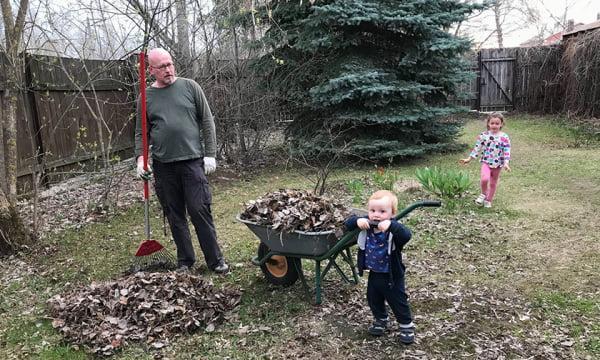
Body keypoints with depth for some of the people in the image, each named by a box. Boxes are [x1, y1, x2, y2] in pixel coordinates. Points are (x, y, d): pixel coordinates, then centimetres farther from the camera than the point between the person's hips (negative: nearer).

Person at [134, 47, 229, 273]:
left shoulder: (189, 87, 3)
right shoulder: (146, 97, 7)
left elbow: (207, 121, 2)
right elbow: (141, 132, 11)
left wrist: (210, 154, -4)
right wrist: (140, 157, -5)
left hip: (193, 161, -2)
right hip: (163, 166, 2)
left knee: (200, 211, -3)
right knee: (175, 216, 9)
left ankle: (215, 260, 9)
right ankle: (185, 261, 23)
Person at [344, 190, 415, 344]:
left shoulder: (394, 229, -26)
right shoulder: (366, 225, -11)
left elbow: (406, 235, -45)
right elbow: (348, 224, -10)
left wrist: (391, 225, -59)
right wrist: (358, 221, -32)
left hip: (392, 276, -5)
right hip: (374, 274, 5)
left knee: (398, 302, 12)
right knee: (374, 300, 23)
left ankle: (407, 326, 35)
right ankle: (381, 320, 48)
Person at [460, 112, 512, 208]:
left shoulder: (504, 137, -6)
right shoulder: (483, 135, -3)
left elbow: (507, 152, -7)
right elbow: (477, 148, 2)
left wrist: (506, 163, -19)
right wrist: (469, 159, -1)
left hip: (498, 164, 1)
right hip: (486, 162, -1)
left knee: (493, 183, 12)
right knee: (484, 179, -24)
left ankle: (488, 200, 31)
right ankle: (483, 194, 5)